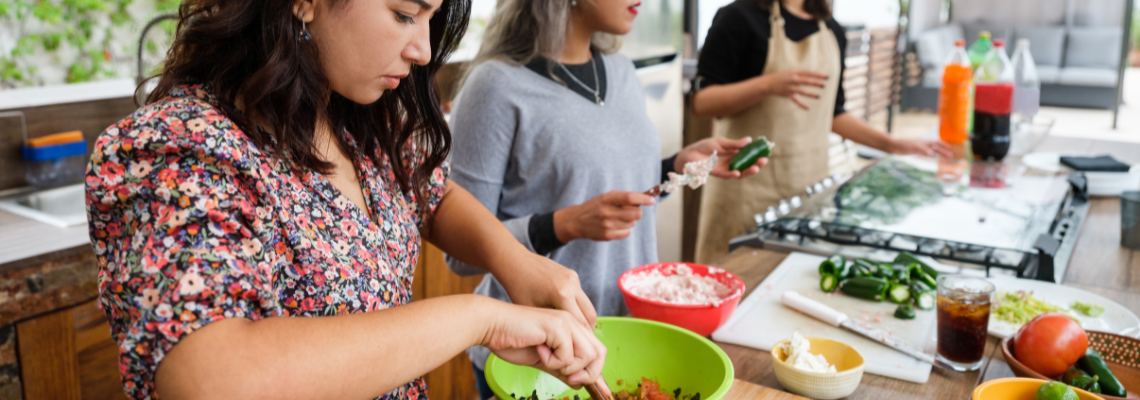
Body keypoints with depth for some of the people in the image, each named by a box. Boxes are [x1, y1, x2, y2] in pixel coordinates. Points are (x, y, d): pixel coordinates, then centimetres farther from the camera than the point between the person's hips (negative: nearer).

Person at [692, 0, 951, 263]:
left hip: (811, 178, 5)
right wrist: (768, 84, -26)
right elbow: (702, 102, -13)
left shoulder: (832, 30, 11)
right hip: (751, 180, -5)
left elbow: (831, 112, 18)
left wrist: (892, 145, 11)